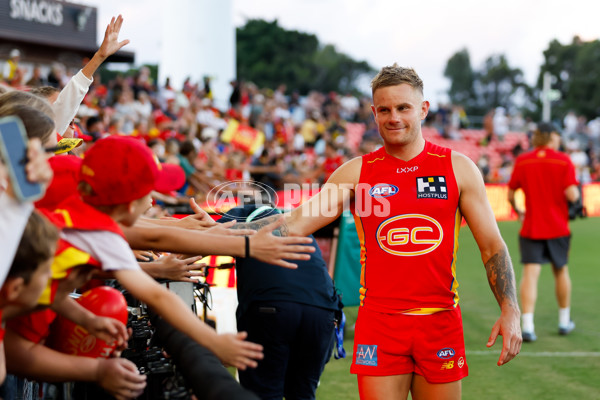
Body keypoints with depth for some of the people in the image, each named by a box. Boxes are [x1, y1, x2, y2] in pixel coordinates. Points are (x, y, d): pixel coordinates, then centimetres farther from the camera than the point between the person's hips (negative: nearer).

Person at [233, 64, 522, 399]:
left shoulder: (458, 168, 4)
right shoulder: (356, 173, 4)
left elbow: (492, 245, 5)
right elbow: (294, 226, -1)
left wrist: (511, 311, -6)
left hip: (441, 324, 1)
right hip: (379, 324, 0)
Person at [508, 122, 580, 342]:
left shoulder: (522, 161, -1)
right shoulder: (564, 161, -7)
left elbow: (510, 194, 2)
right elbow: (572, 195, -15)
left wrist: (517, 210, 20)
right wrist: (577, 191, 7)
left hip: (531, 228, 0)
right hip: (558, 227, 0)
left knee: (530, 274, -5)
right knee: (561, 271, 17)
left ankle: (527, 325, -17)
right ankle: (564, 321, 30)